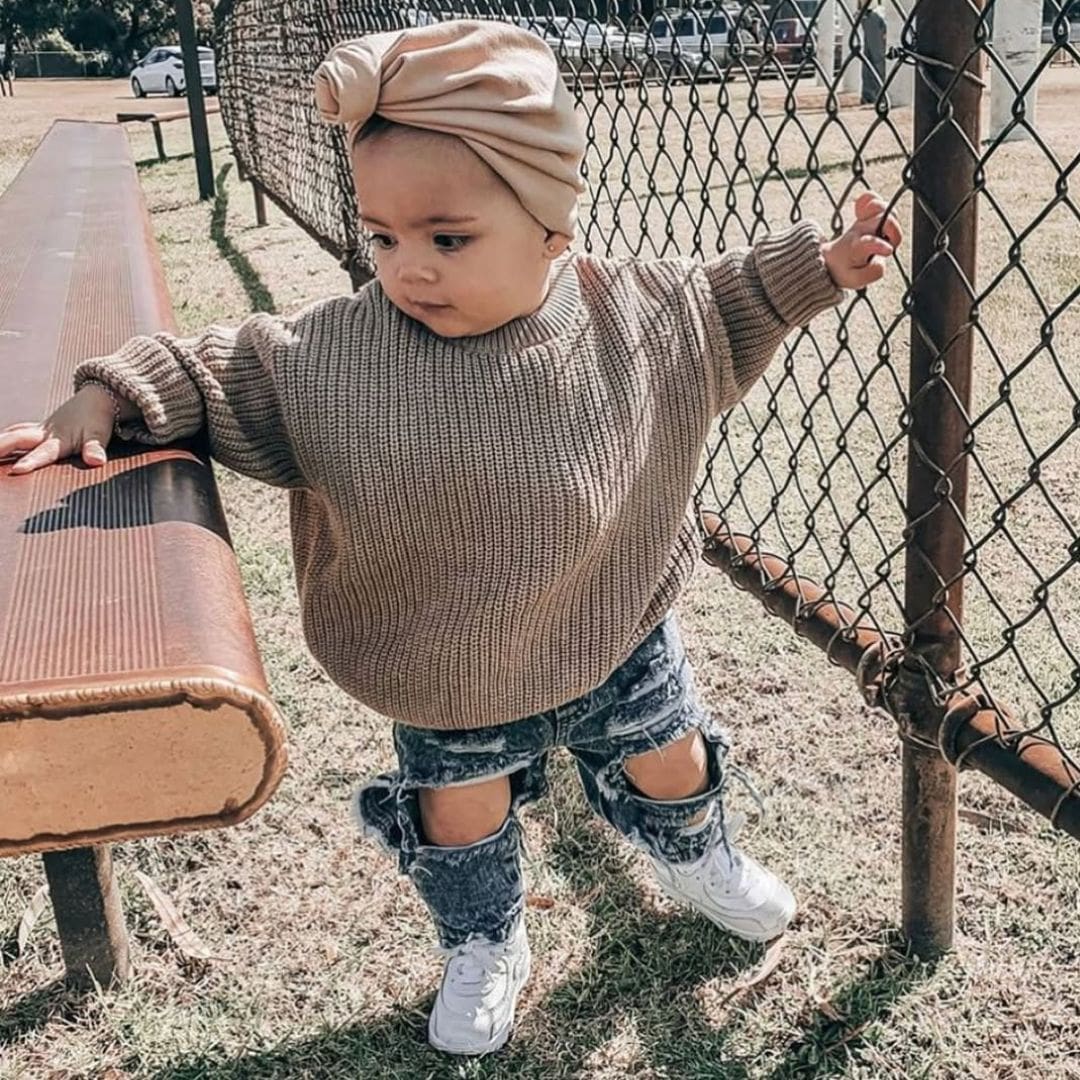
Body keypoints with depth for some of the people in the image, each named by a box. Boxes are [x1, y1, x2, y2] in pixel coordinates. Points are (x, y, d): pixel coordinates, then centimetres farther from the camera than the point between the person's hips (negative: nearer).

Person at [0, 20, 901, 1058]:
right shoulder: (328, 352, -22)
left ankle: (699, 860, 60)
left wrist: (819, 265, -5)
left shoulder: (639, 313, -17)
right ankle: (483, 949, 50)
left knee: (670, 762, 25)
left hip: (614, 637, 2)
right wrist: (108, 401, -21)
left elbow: (727, 301, 1)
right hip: (448, 678, -1)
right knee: (458, 815, 18)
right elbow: (224, 375, -11)